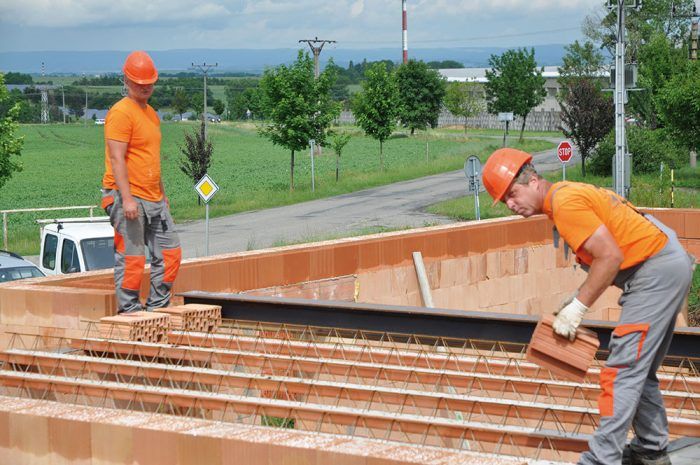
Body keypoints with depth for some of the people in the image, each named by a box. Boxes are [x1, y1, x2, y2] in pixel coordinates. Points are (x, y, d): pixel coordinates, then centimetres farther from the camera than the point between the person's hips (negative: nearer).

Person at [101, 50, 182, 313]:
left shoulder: (151, 114, 19)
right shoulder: (121, 113, -11)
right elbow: (116, 158, -18)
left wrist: (162, 194, 24)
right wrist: (127, 199, -24)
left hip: (153, 200, 9)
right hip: (127, 197, -9)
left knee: (169, 253, 8)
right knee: (131, 257, -7)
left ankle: (157, 307, 15)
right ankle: (129, 311, -1)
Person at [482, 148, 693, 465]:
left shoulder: (565, 203, -17)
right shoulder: (567, 193, 14)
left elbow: (610, 256, -22)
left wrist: (577, 307, -17)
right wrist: (577, 299, 7)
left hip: (657, 270, -11)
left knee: (622, 370, -12)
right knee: (641, 370, 19)